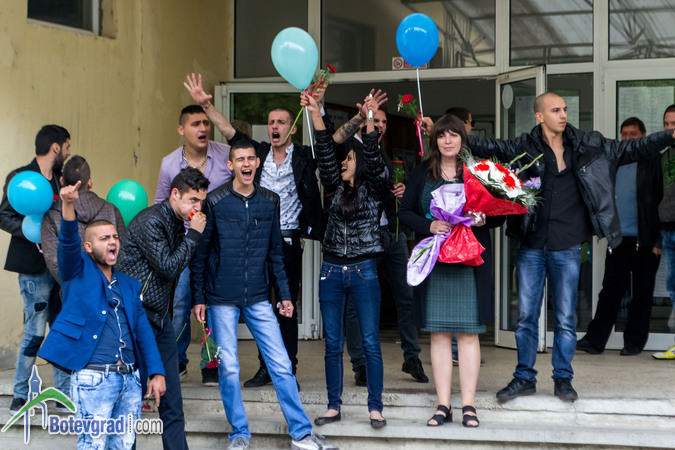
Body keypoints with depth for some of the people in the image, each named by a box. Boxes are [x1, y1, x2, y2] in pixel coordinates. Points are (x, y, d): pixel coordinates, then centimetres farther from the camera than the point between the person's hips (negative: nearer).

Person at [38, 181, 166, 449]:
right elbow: (68, 242, -14)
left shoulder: (129, 285, 19)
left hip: (130, 379, 5)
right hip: (93, 379, -5)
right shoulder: (78, 272, 6)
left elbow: (143, 331, 14)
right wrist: (68, 206, -32)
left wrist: (156, 372, 4)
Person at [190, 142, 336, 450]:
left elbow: (275, 252, 12)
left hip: (258, 299, 2)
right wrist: (198, 297, -3)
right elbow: (200, 253, 0)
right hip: (222, 300, -2)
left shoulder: (269, 202, 6)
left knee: (281, 365, -1)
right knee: (228, 368, 0)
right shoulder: (215, 202, -4)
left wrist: (285, 294, 10)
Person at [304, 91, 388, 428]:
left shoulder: (373, 189, 2)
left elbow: (374, 159, -14)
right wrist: (316, 116, -7)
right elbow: (325, 155, 2)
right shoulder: (337, 188, 12)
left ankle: (375, 407, 3)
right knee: (332, 343, 6)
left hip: (364, 271, -4)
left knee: (370, 342, -3)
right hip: (331, 270, 4)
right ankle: (334, 406, 13)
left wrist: (370, 123, -26)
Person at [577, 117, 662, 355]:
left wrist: (659, 240, -10)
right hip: (619, 238, 4)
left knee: (641, 292, 5)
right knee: (610, 289, 3)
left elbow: (662, 200, -6)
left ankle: (634, 342, 12)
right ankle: (595, 340, 4)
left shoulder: (653, 162, -3)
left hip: (644, 239, -4)